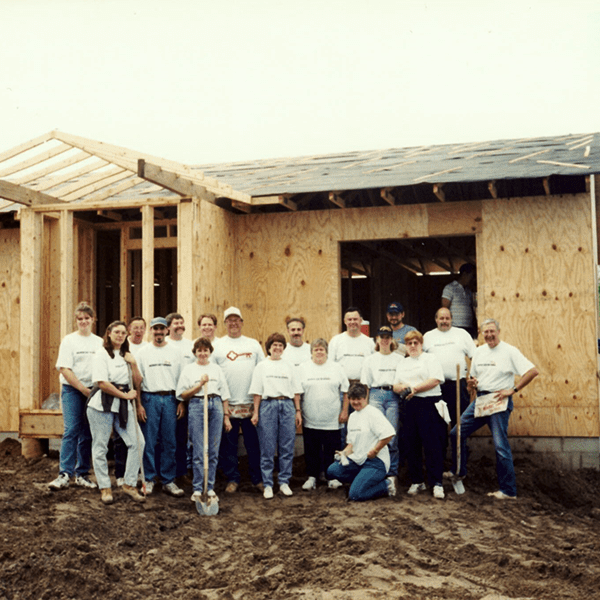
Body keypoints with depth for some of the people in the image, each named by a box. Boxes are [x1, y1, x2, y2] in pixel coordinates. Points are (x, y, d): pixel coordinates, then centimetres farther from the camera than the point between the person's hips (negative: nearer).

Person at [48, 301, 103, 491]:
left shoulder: (100, 342, 11)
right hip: (72, 390, -3)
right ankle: (64, 475, -11)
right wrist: (82, 388, -11)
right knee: (71, 431, -11)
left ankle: (82, 474, 12)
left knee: (87, 434, 5)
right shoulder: (69, 340, 1)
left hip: (93, 391, 3)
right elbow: (64, 369, -6)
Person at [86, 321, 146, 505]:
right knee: (100, 446, 1)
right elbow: (102, 383, -14)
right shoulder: (101, 354, -4)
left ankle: (129, 484, 7)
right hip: (102, 404, -5)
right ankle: (105, 488, 14)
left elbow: (138, 383, 12)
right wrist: (126, 395, -9)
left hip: (123, 405, 6)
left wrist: (133, 364, -4)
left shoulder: (127, 356, 16)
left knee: (137, 442, -4)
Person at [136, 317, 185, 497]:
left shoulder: (174, 351, 10)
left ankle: (168, 481, 10)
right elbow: (137, 380, 4)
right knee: (149, 441, -1)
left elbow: (181, 379, 10)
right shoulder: (143, 352, 6)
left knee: (170, 442, 3)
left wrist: (182, 402, 2)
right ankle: (148, 479, 10)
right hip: (149, 399, -1)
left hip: (170, 399, 1)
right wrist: (139, 404, -4)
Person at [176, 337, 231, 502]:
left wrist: (226, 416, 10)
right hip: (196, 406, -2)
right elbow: (183, 395, 4)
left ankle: (210, 487, 10)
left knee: (213, 451, 2)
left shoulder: (216, 369, 16)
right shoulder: (189, 369, 10)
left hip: (216, 406, 2)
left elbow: (224, 395, 16)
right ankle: (197, 489, 3)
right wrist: (200, 384, -7)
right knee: (198, 451, -4)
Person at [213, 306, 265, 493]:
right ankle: (232, 478, 15)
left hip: (251, 403, 1)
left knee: (254, 442, 3)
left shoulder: (253, 344, 12)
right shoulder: (217, 345, 7)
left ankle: (258, 478, 13)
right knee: (228, 444, 4)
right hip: (227, 404, -1)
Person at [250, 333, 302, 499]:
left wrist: (298, 411, 7)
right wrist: (255, 412, -3)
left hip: (287, 405, 2)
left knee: (287, 447, 0)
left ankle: (284, 482, 9)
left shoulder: (289, 366, 15)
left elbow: (296, 391, 14)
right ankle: (267, 485, 4)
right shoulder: (261, 366, 9)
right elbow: (257, 392, 4)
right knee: (267, 448, -2)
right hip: (268, 405, -2)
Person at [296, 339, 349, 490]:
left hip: (332, 420, 0)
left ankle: (332, 477, 15)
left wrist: (344, 411, 0)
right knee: (312, 450, 7)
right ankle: (312, 477, 18)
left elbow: (345, 391, 7)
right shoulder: (302, 368, 5)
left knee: (332, 449, 3)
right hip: (310, 420, 0)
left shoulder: (336, 368, 6)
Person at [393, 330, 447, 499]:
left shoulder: (430, 359, 5)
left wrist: (414, 388, -12)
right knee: (411, 445, 5)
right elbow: (395, 386, 16)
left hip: (429, 404, -5)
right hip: (410, 406, 5)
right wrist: (403, 388, -6)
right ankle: (417, 482, 15)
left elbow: (435, 380, -9)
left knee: (432, 445, -8)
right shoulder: (402, 364, 21)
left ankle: (437, 483, -4)